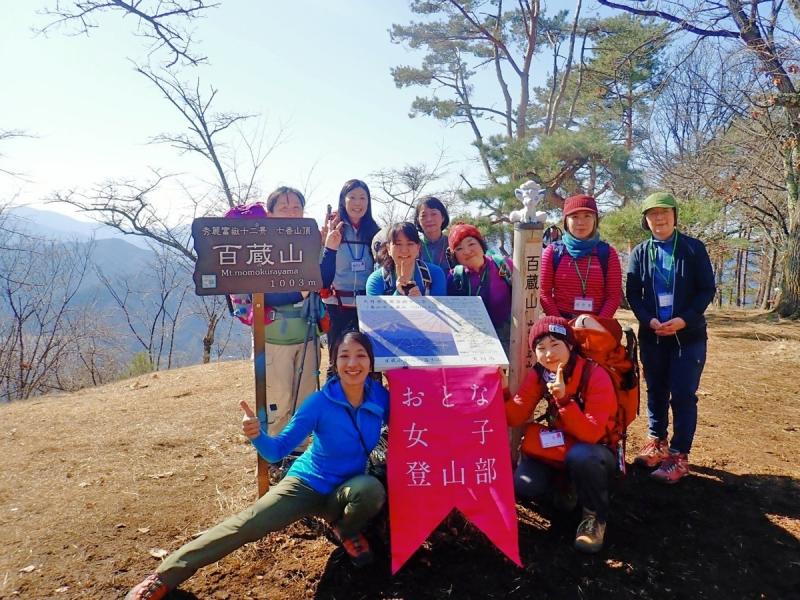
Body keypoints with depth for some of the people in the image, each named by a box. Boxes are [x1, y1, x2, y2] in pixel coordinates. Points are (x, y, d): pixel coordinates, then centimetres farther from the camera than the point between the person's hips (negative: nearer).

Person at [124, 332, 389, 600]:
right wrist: (257, 435, -39)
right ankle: (164, 577, -6)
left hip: (347, 489, 1)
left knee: (372, 488, -32)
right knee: (247, 524, -19)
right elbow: (277, 450, -20)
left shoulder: (379, 396, -15)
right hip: (306, 483, -1)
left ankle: (347, 531, 2)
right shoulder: (319, 403, -21)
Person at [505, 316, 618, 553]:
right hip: (557, 450, 4)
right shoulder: (538, 374, -8)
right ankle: (563, 483, 14)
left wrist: (564, 399, -42)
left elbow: (591, 434, -30)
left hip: (593, 453, -4)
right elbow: (515, 417, -12)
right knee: (522, 487, -19)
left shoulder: (595, 376, -23)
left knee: (580, 456, -38)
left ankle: (595, 516, -9)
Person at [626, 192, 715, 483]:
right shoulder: (639, 252, 5)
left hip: (688, 335, -2)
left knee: (683, 395, -2)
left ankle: (679, 456, 7)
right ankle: (658, 443, 28)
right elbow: (632, 293, 3)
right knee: (656, 391, 12)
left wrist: (684, 320, -17)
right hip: (652, 335, 3)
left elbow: (708, 289, -3)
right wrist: (650, 320, -14)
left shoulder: (694, 248, -1)